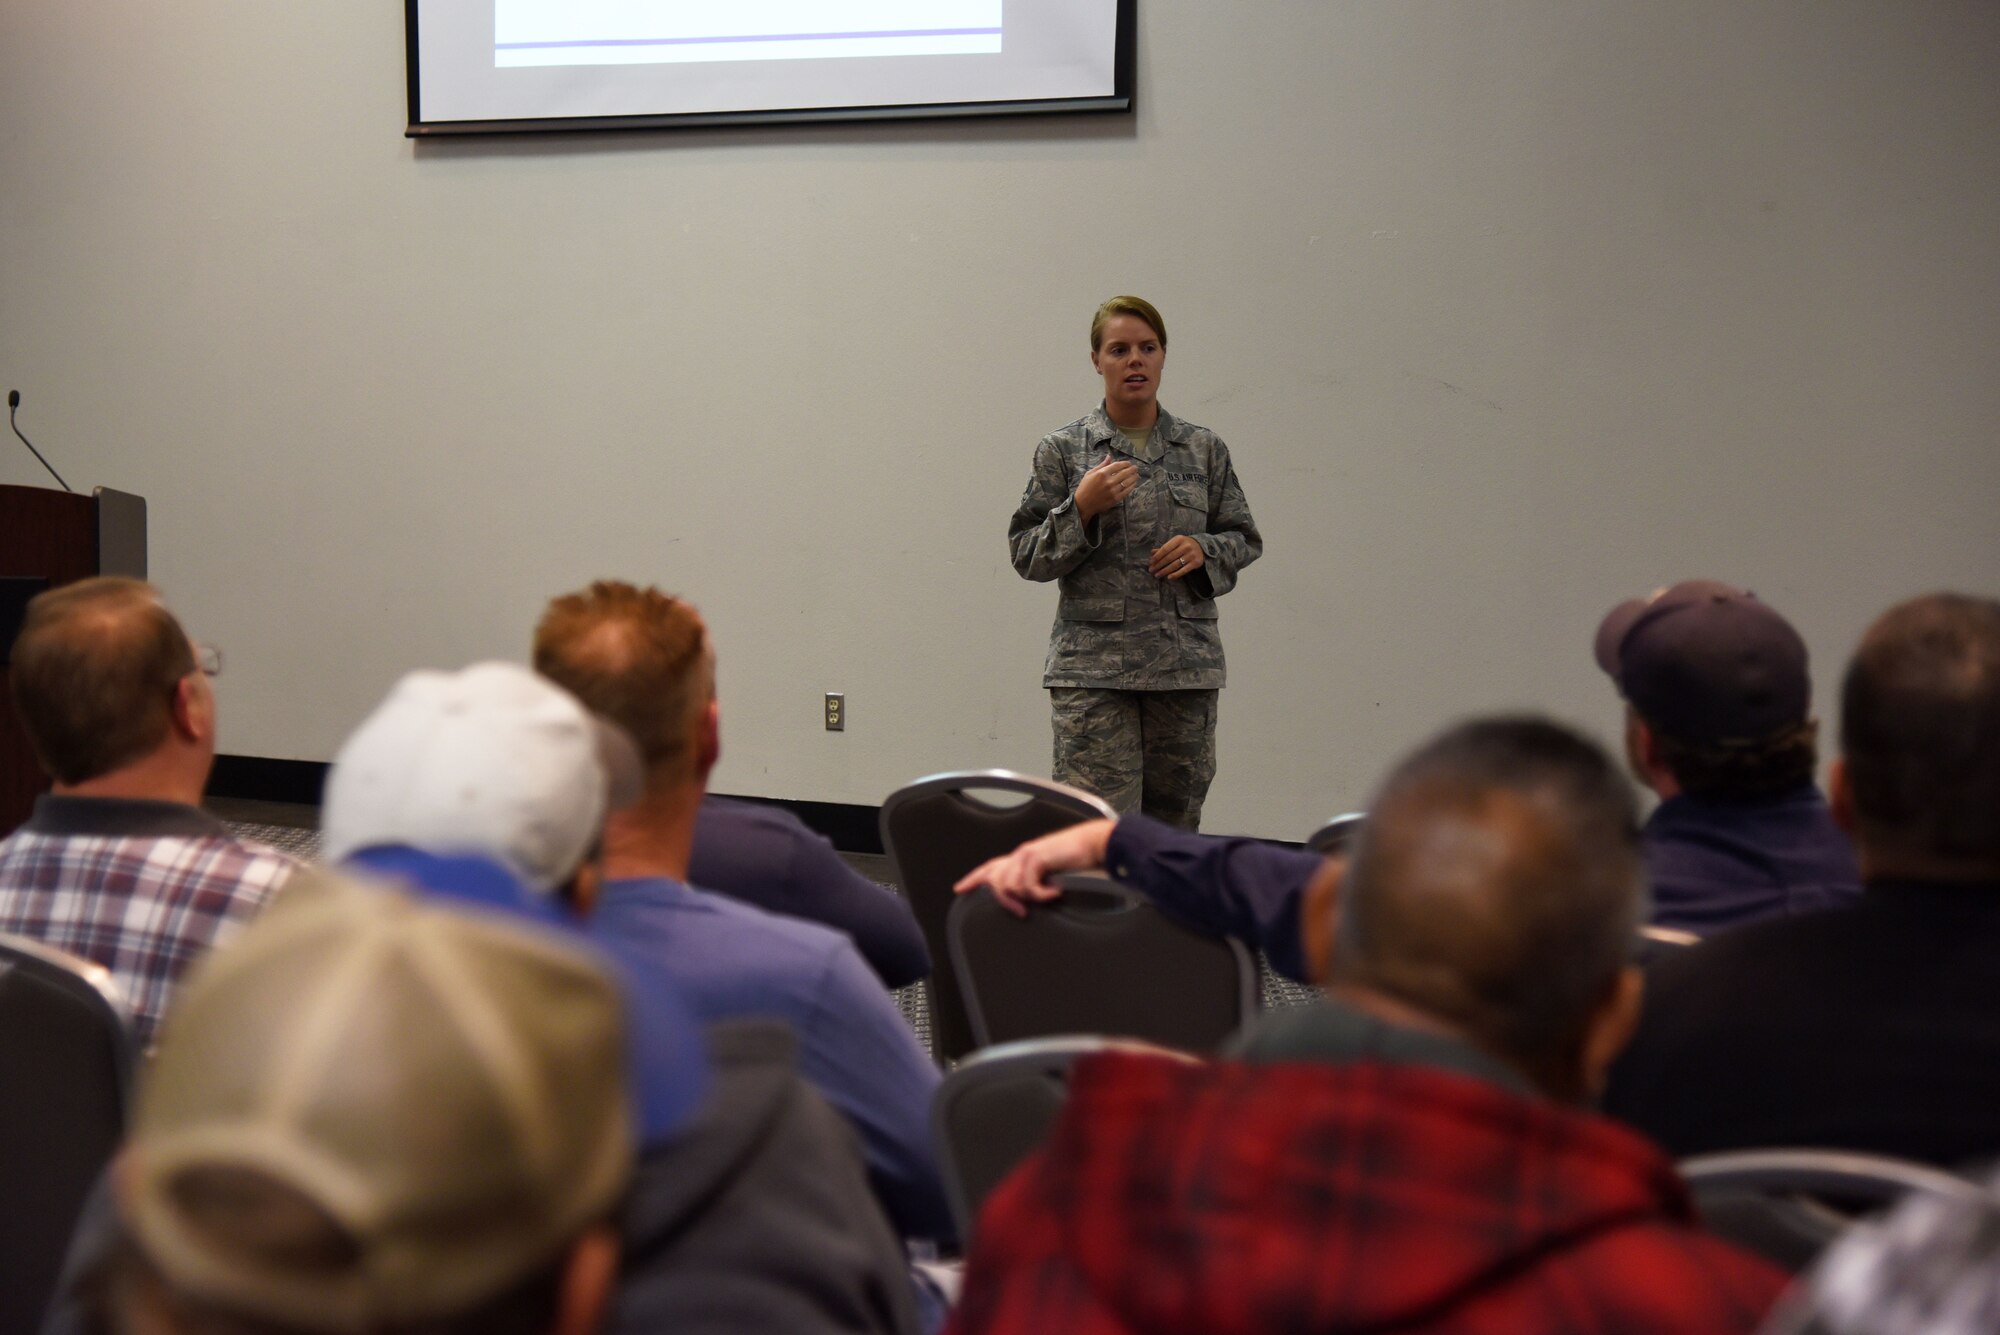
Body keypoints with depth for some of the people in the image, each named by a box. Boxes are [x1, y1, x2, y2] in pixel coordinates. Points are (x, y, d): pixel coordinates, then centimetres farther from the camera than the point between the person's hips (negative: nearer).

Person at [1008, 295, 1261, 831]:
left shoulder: (1205, 449, 9)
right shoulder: (1062, 450, 3)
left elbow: (1245, 539, 15)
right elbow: (1027, 556, 2)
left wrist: (1203, 550, -6)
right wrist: (1082, 508, -13)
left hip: (1187, 663, 3)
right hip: (1094, 665, -3)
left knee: (1175, 825, 7)